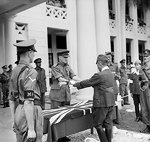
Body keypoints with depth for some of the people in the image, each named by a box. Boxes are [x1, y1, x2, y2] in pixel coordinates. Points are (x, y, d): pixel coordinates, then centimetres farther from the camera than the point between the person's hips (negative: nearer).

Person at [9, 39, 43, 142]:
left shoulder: (15, 71, 12)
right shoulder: (30, 72, -15)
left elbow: (11, 99, 16)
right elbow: (28, 102, -22)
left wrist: (15, 121, 23)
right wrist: (31, 129, -21)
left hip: (18, 113, 9)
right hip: (30, 114, -9)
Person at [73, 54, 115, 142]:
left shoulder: (99, 75, -19)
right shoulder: (111, 74, 7)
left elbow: (88, 83, -9)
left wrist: (76, 84, 5)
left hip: (102, 104, -8)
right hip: (111, 103, 8)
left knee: (98, 125, 6)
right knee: (108, 124, 14)